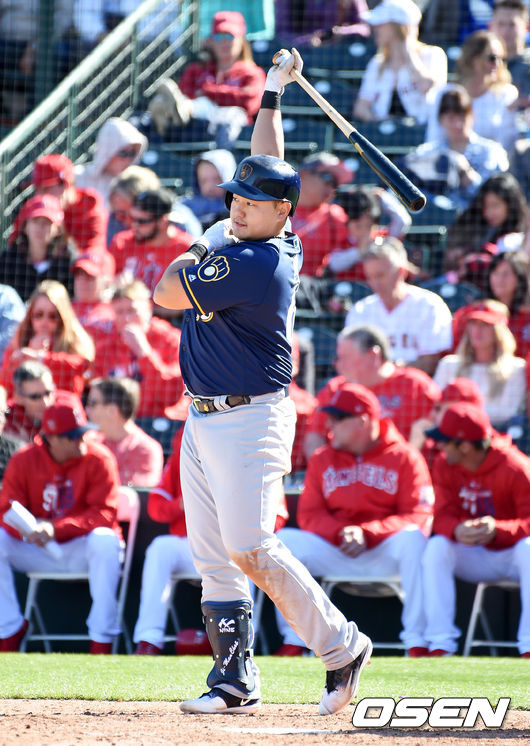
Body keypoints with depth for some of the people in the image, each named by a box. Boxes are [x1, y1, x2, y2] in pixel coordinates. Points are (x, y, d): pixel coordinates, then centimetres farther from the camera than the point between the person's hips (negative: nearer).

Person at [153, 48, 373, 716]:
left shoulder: (255, 262, -20)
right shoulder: (262, 240, 7)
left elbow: (165, 293, -12)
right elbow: (266, 162, 24)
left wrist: (204, 245, 5)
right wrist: (272, 92, 27)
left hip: (250, 419, -10)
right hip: (203, 421, 10)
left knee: (250, 550, -14)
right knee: (212, 556, 4)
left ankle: (340, 645, 0)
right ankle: (235, 680, 6)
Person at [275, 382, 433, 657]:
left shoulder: (404, 458, -1)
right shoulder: (322, 460, 12)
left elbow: (419, 517, -11)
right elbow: (309, 515, 5)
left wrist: (365, 533, -23)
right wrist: (341, 533, -17)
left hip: (384, 553, -4)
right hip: (334, 555, 4)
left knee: (412, 537, -36)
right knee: (283, 540, -18)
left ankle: (416, 640, -31)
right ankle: (293, 640, -16)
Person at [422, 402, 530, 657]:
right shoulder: (445, 465, -4)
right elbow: (443, 517, -11)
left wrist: (496, 530, -43)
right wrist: (456, 530, -36)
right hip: (472, 557, 4)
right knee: (436, 546, -25)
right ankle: (440, 645, -30)